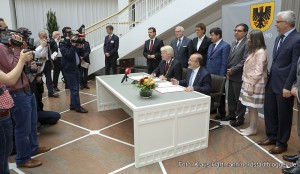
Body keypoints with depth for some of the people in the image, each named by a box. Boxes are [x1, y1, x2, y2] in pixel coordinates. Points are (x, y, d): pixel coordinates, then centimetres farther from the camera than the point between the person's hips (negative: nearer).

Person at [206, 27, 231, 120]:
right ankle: (211, 109, 25)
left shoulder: (225, 46, -10)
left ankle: (221, 112, 20)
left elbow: (224, 63, -14)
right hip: (209, 74, 7)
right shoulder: (210, 45, 15)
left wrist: (222, 76, -17)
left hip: (218, 75, -7)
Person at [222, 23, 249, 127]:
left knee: (239, 98, 4)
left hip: (239, 76, -8)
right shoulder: (234, 43, 15)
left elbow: (245, 61, -19)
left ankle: (240, 118, 17)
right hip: (231, 76, 8)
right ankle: (231, 114, 30)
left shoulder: (247, 44, -12)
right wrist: (228, 71, 4)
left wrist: (233, 70, -16)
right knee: (231, 97, 15)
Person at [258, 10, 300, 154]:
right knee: (269, 110, 16)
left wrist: (288, 87, -18)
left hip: (284, 85, -8)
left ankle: (281, 143, 23)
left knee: (284, 115, 7)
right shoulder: (279, 38, 12)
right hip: (272, 82, 8)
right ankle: (272, 137, 34)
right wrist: (270, 78, 13)